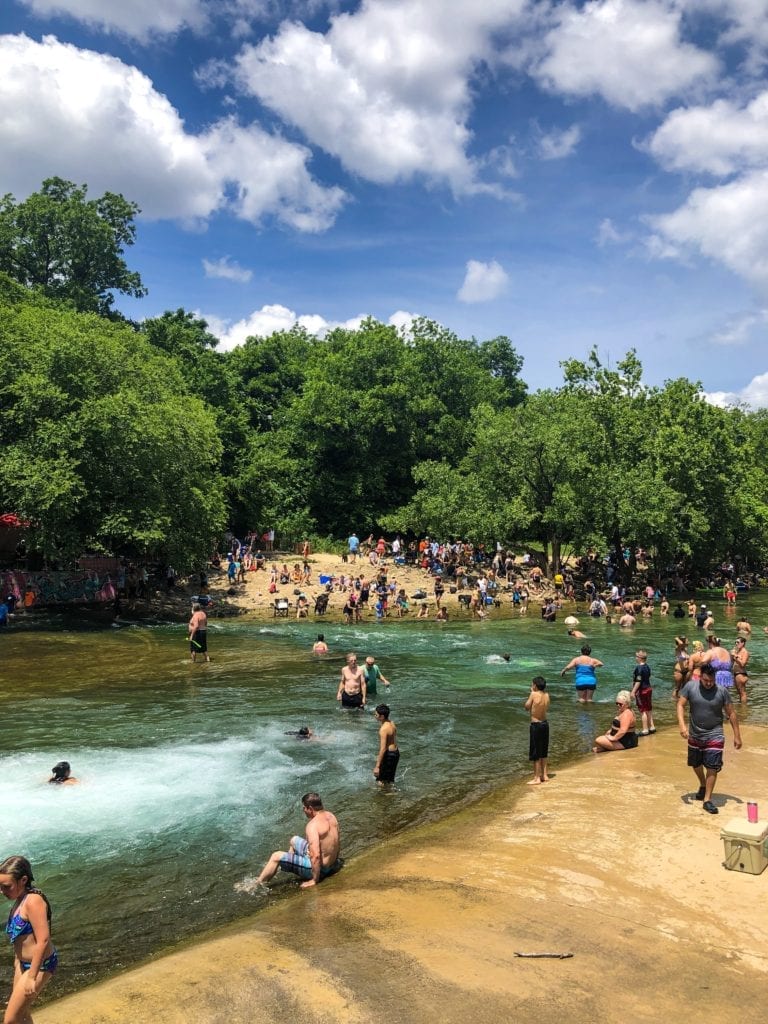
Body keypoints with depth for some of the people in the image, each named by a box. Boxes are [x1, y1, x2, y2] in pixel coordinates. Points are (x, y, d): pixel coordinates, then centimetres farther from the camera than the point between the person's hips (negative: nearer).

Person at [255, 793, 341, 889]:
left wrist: (315, 880, -21)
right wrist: (334, 861, 21)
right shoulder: (331, 816, -2)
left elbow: (316, 856, -33)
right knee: (294, 840, 28)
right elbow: (337, 841, 9)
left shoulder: (313, 825, -28)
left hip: (318, 867, -9)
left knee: (276, 857, 1)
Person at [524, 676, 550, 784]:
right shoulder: (547, 695, -1)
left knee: (535, 754, 2)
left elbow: (527, 707, -5)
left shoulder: (533, 694, -16)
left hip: (536, 725, -6)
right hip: (545, 724, 6)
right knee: (543, 752, 19)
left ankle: (537, 778, 6)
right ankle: (544, 775, 27)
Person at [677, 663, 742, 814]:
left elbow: (731, 713, -4)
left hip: (714, 736, -2)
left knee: (712, 768, -6)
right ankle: (703, 785, 47)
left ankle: (707, 800, 5)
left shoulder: (722, 691, -12)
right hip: (694, 735, 2)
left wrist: (737, 736, -1)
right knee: (696, 764, 20)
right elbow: (680, 705, -9)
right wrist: (682, 725, -23)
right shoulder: (690, 687, -12)